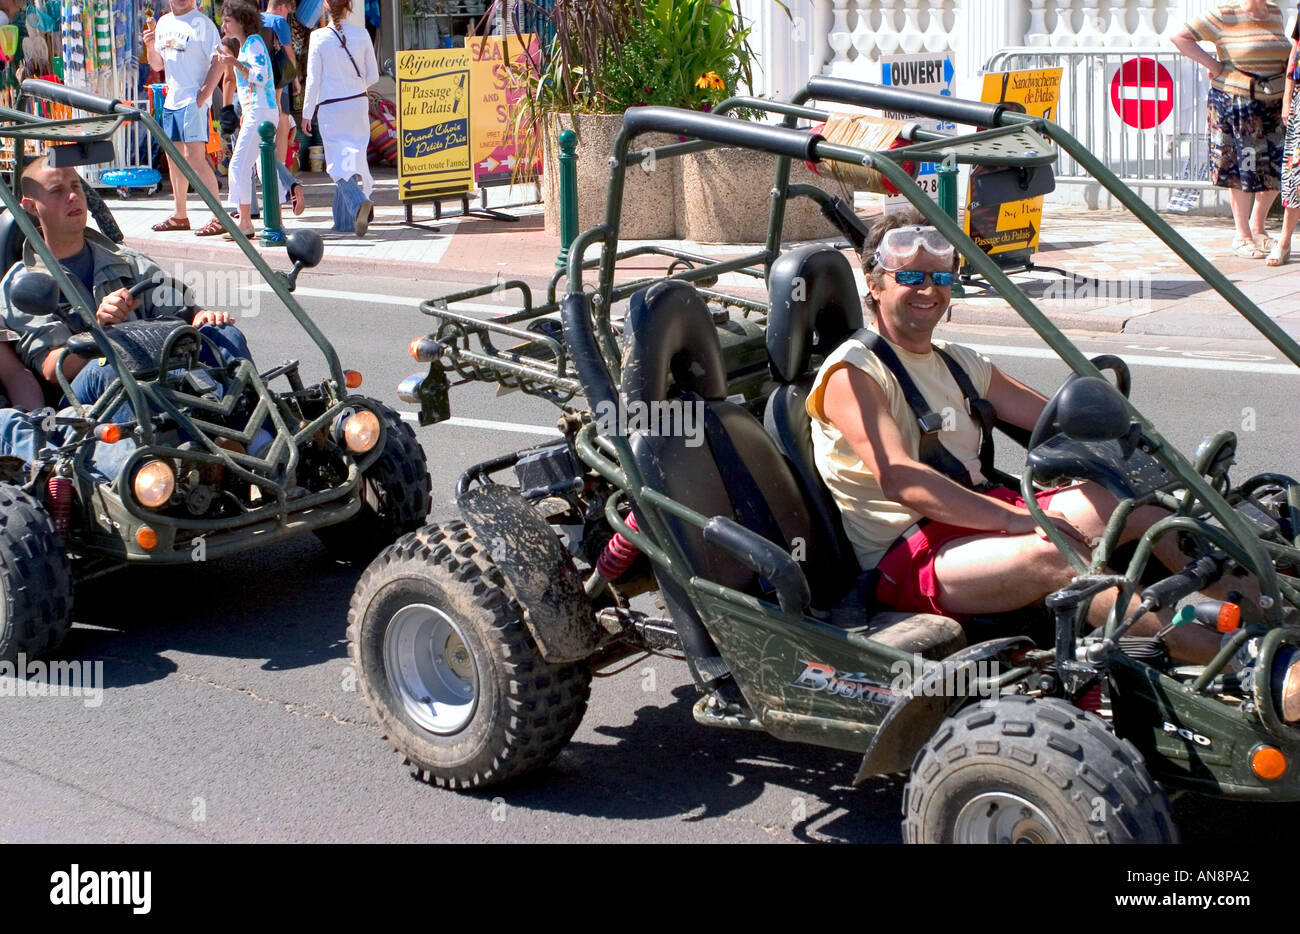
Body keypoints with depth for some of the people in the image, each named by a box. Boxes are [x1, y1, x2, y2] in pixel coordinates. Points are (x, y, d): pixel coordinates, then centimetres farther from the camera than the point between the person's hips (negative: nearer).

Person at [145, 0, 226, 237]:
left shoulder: (202, 23, -8)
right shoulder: (164, 23, 15)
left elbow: (218, 62, -13)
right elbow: (157, 65, 19)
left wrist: (202, 95, -19)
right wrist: (150, 46, -2)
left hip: (194, 100, -8)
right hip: (171, 99, 8)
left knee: (195, 157, -16)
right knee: (174, 157, 12)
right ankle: (180, 216, 22)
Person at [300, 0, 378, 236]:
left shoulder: (319, 37, -8)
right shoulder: (361, 35, -1)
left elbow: (313, 80, -6)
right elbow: (372, 76, 5)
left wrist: (307, 113, 4)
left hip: (330, 108, -3)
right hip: (358, 104, 3)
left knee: (338, 163, -1)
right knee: (353, 157, 13)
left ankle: (358, 201, -28)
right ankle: (345, 220, 17)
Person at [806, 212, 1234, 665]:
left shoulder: (962, 364, 19)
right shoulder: (853, 373, -6)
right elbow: (898, 479, -21)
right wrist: (1016, 519, -29)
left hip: (983, 517, 8)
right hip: (905, 555, -8)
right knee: (1053, 555, -33)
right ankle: (1224, 658, -39)